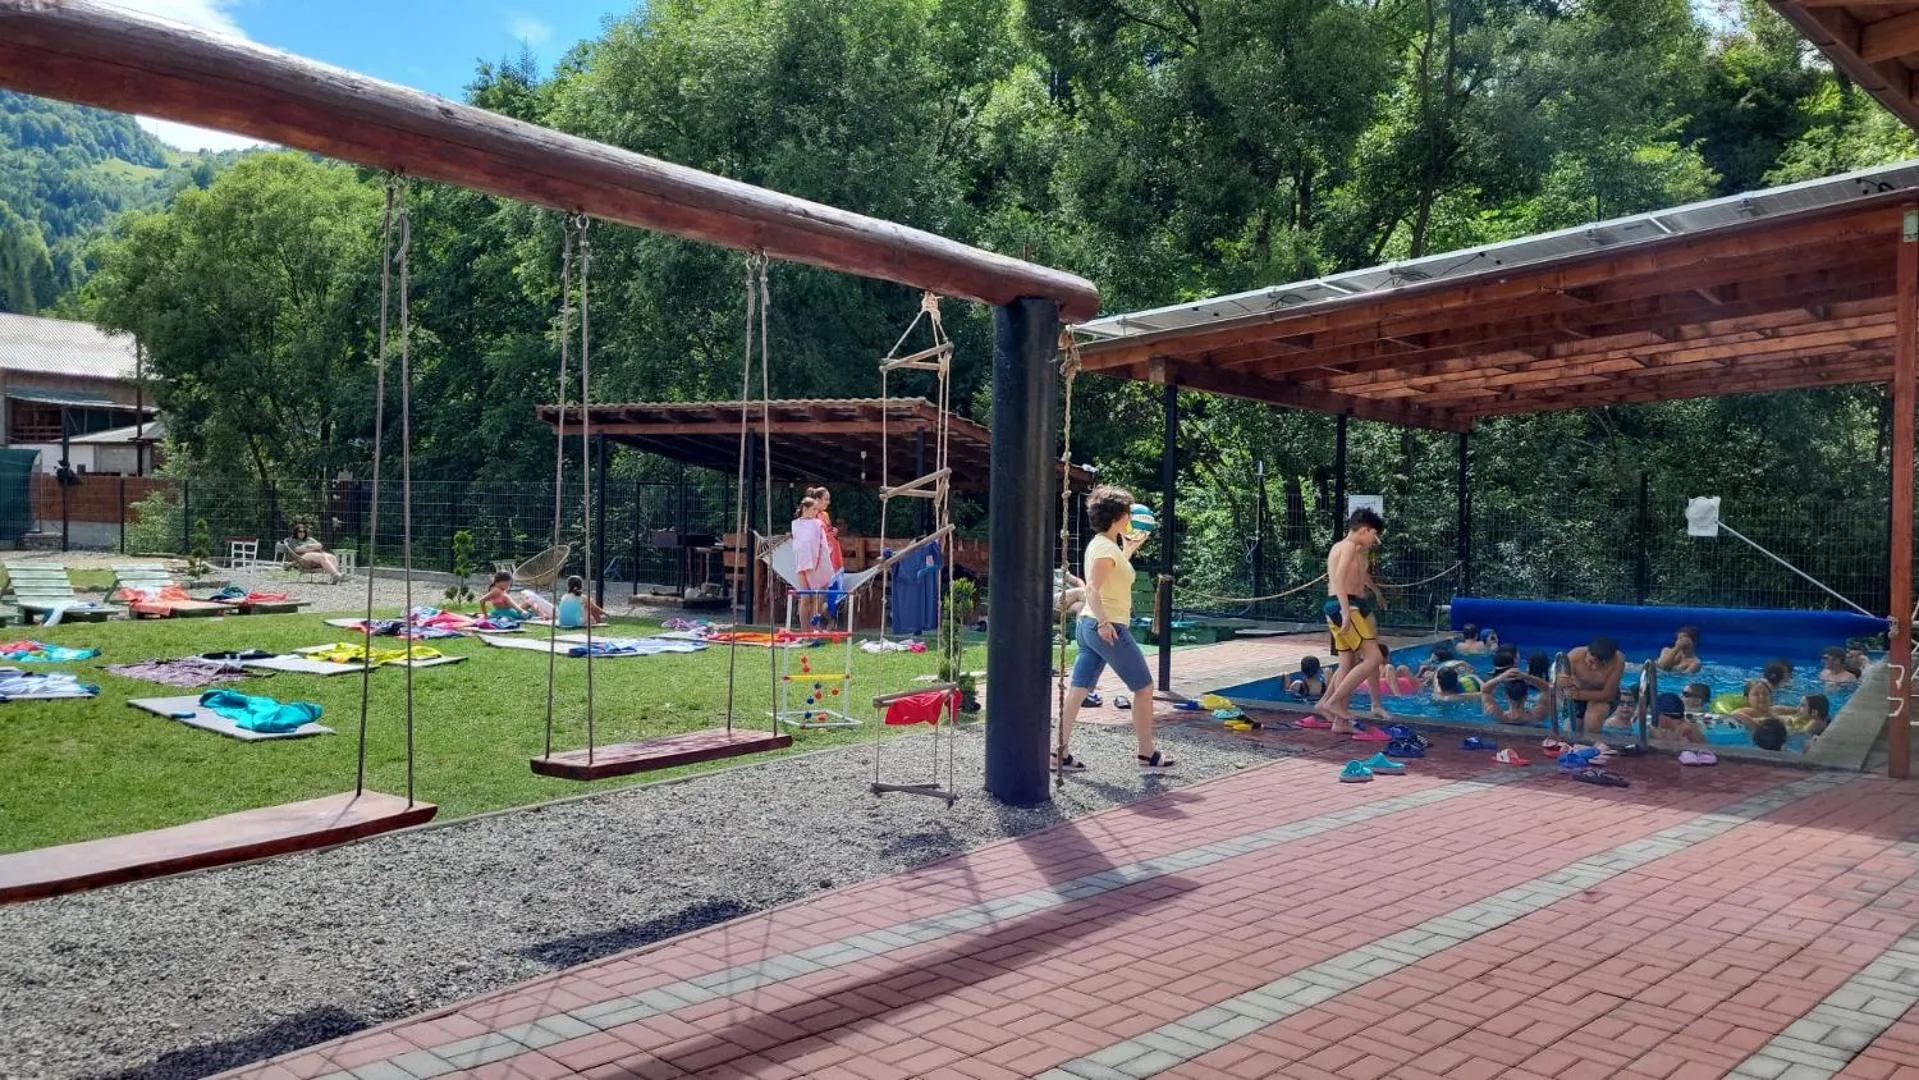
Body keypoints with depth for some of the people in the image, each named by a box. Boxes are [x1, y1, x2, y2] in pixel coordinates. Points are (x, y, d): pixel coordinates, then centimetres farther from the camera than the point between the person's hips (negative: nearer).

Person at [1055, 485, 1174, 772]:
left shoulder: (1099, 544, 13)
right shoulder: (1106, 548, -16)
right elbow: (1092, 589, -26)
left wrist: (1129, 549, 33)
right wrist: (1103, 622, -33)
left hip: (1089, 626, 9)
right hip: (1110, 629, -9)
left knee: (1078, 690, 4)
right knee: (1144, 688, 4)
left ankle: (1061, 751, 2)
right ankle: (1147, 754, 11)